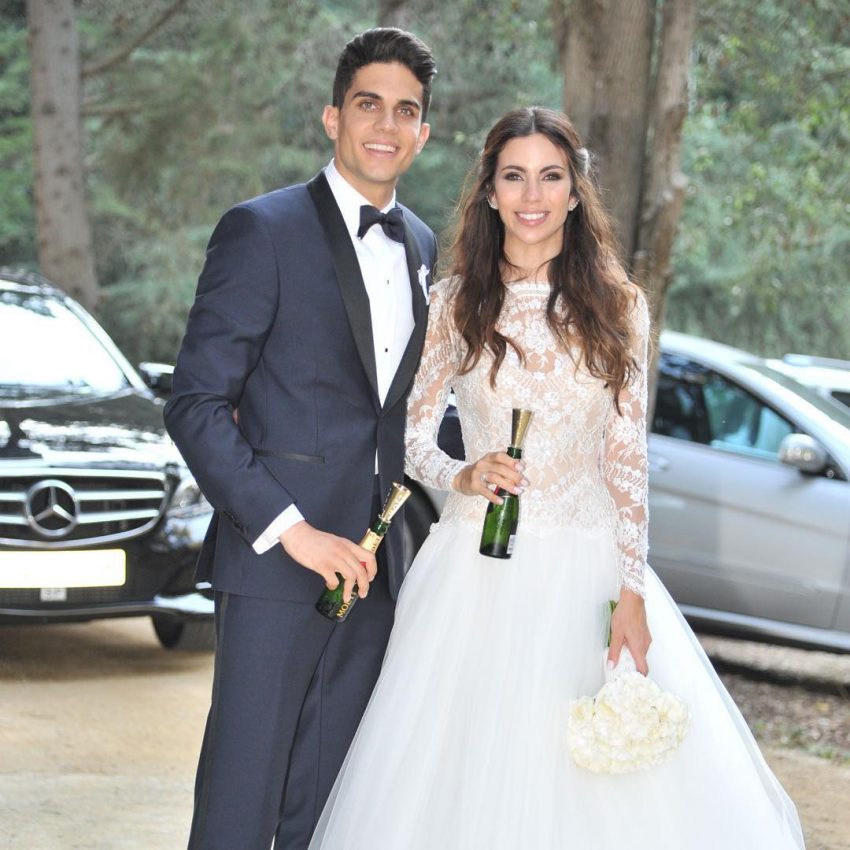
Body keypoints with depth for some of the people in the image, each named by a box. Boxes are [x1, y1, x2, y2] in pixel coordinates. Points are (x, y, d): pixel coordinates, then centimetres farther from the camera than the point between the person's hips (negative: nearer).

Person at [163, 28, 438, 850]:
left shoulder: (422, 248, 14)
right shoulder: (262, 231, -7)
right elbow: (194, 405, -12)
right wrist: (290, 529, -18)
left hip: (373, 565, 6)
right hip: (274, 566, -6)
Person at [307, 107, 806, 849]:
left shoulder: (617, 307, 4)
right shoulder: (454, 304, 3)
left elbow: (628, 458, 2)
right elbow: (412, 435, 7)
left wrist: (632, 594, -4)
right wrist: (461, 477, -15)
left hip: (587, 565, 0)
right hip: (478, 571, 0)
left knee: (603, 783, -3)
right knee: (465, 775, -2)